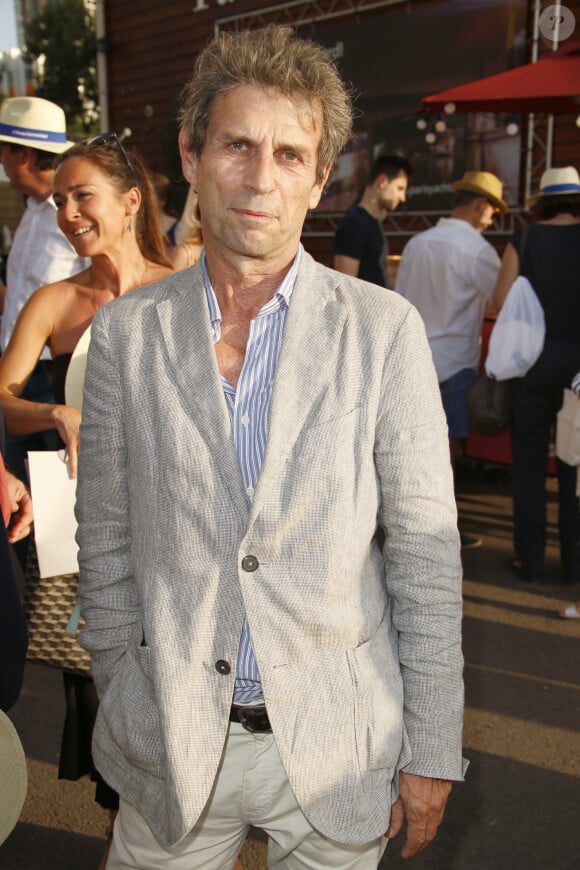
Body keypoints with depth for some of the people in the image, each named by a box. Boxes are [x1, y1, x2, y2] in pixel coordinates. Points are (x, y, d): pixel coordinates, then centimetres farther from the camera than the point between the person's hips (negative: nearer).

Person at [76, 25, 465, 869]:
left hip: (335, 738, -1)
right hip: (170, 742, 2)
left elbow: (425, 552, -6)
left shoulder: (385, 329, -8)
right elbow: (106, 544, 3)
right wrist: (127, 714, 5)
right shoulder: (126, 331, -2)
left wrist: (431, 752, -4)